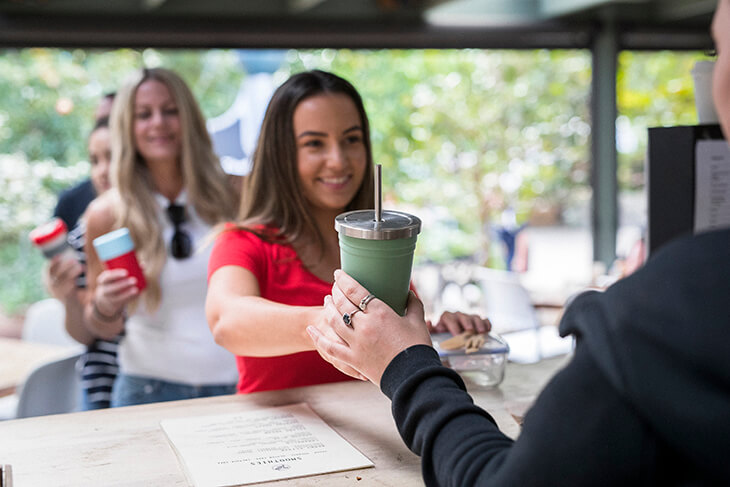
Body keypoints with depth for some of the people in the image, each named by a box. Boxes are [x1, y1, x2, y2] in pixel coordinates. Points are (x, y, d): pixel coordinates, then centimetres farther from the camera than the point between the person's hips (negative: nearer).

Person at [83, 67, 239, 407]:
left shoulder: (231, 196, -3)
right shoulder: (106, 214, -2)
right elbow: (104, 329, 6)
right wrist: (105, 307, -14)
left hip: (237, 383, 0)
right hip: (151, 389, 0)